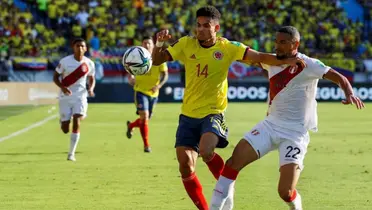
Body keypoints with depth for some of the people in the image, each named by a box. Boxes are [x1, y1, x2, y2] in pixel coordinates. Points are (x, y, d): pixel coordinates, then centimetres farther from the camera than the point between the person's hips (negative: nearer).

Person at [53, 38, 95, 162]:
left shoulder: (89, 63, -2)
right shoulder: (65, 61, -9)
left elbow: (92, 79, 13)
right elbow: (55, 77, -3)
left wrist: (91, 88, -9)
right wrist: (62, 87, -22)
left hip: (80, 97, 1)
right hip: (65, 97, -1)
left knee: (76, 124, -17)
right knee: (65, 130, 2)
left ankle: (71, 153, -6)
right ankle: (63, 122, 43)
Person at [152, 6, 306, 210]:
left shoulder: (227, 48, -6)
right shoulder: (186, 44, -1)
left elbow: (260, 57, -7)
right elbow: (157, 60, 1)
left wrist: (286, 61, -21)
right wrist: (159, 44, -19)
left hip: (213, 114, -3)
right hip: (188, 116, 3)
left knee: (206, 151, -31)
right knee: (185, 167, -3)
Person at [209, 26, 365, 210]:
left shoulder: (308, 65, -13)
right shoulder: (272, 62, 5)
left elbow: (339, 78, -18)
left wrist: (349, 94, -35)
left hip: (295, 134, -5)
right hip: (270, 125, 6)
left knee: (286, 193, -14)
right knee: (234, 162, -12)